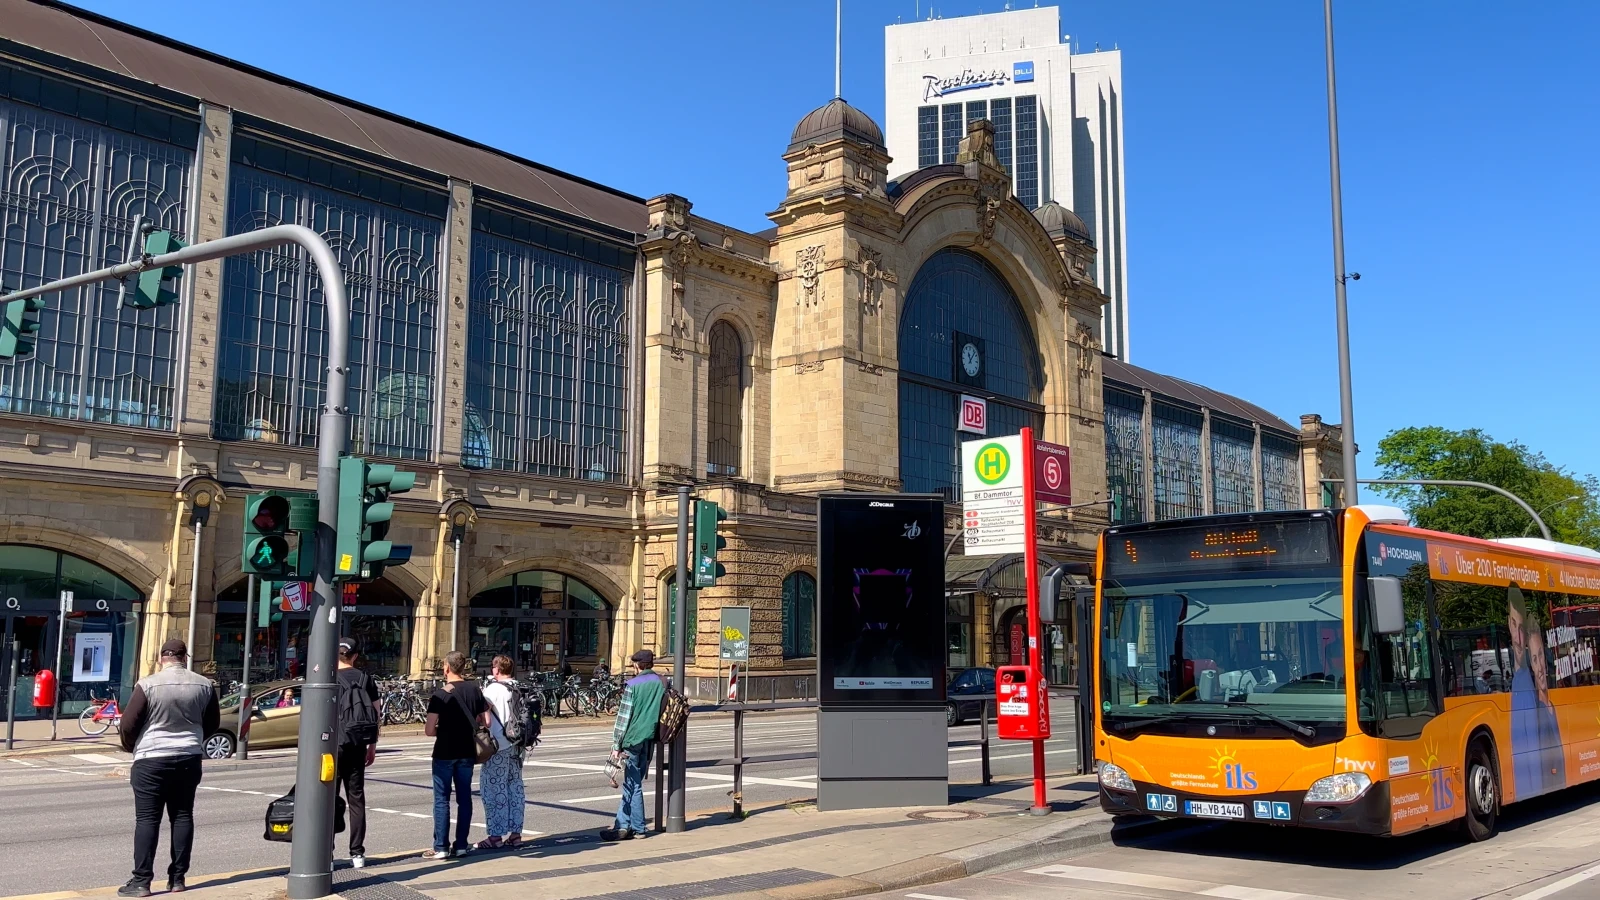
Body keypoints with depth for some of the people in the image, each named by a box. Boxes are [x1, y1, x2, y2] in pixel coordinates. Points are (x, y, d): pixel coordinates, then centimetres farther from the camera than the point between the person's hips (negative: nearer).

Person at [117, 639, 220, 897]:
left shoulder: (148, 684, -11)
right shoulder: (204, 685, 1)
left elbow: (128, 724, -10)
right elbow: (213, 723, 10)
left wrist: (131, 747, 10)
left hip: (151, 759, -3)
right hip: (189, 759, 4)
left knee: (147, 819, 0)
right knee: (182, 816, 9)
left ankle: (141, 881, -1)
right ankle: (177, 878, 12)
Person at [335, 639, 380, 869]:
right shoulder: (366, 679, 7)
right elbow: (375, 714, 8)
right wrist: (373, 745, 16)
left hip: (335, 744, -4)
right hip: (358, 745, 4)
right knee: (356, 798, 10)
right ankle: (357, 854, 12)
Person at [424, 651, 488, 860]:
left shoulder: (440, 694, -12)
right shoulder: (475, 690, 2)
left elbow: (429, 730, -16)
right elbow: (486, 722, 3)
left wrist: (441, 730, 4)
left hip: (444, 753, -4)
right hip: (467, 752, 4)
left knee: (441, 800, 2)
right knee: (464, 798, 10)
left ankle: (441, 848, 3)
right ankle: (461, 846, 13)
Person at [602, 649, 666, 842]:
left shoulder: (632, 684, -11)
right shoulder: (662, 683, 6)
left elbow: (624, 716, -11)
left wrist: (616, 745, -8)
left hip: (633, 738, -6)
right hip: (650, 739, 6)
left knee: (633, 784, 0)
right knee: (631, 783, 13)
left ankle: (637, 827, 2)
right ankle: (623, 824, 17)